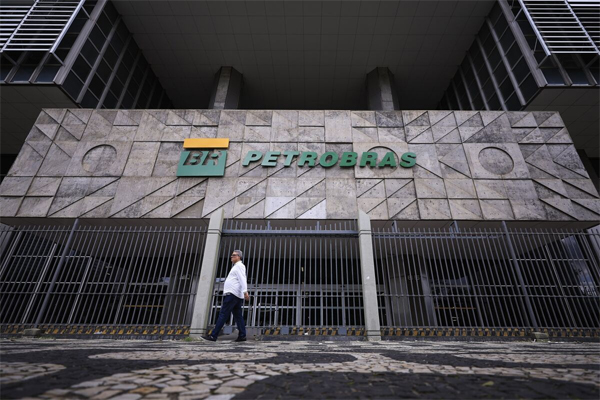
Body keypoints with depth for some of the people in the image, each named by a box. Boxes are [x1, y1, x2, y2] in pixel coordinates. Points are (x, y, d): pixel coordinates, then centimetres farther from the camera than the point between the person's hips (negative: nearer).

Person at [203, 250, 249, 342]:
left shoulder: (239, 266, -5)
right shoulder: (236, 266, 25)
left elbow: (242, 280, -18)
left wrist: (245, 292, -28)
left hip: (232, 294, -10)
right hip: (236, 295, 10)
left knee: (223, 314, -9)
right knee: (238, 315, 6)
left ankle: (213, 336, -7)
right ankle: (242, 336, 6)